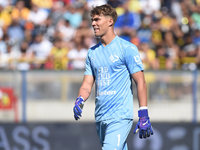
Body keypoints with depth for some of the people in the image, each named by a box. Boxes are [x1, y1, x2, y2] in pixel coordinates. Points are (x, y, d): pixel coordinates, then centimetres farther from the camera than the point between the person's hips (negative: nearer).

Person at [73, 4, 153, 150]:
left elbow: (140, 82, -6)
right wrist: (80, 101, -9)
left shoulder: (127, 48, -4)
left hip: (120, 117, -7)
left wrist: (144, 116, -12)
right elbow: (87, 85, 14)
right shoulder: (92, 52, 15)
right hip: (100, 118, 7)